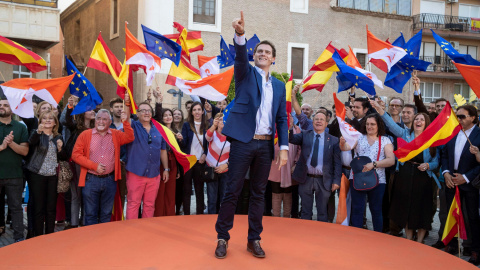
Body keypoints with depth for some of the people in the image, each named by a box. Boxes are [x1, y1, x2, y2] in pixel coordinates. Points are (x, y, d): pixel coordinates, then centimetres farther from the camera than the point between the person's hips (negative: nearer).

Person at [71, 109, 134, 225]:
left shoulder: (116, 135, 9)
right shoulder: (85, 135, 1)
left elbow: (130, 138, -4)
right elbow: (75, 155, -4)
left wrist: (125, 122, -14)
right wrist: (94, 166, -12)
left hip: (109, 180, 2)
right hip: (90, 180, -2)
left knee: (106, 215, 13)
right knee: (90, 214, 6)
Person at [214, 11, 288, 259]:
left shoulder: (279, 86, 15)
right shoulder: (246, 73, 6)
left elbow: (282, 119, 12)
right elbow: (240, 57, -17)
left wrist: (284, 148, 2)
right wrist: (240, 34, -36)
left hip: (266, 145, 4)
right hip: (243, 141, -3)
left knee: (258, 193, 9)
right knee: (232, 191, 0)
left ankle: (254, 240, 19)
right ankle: (222, 238, 11)